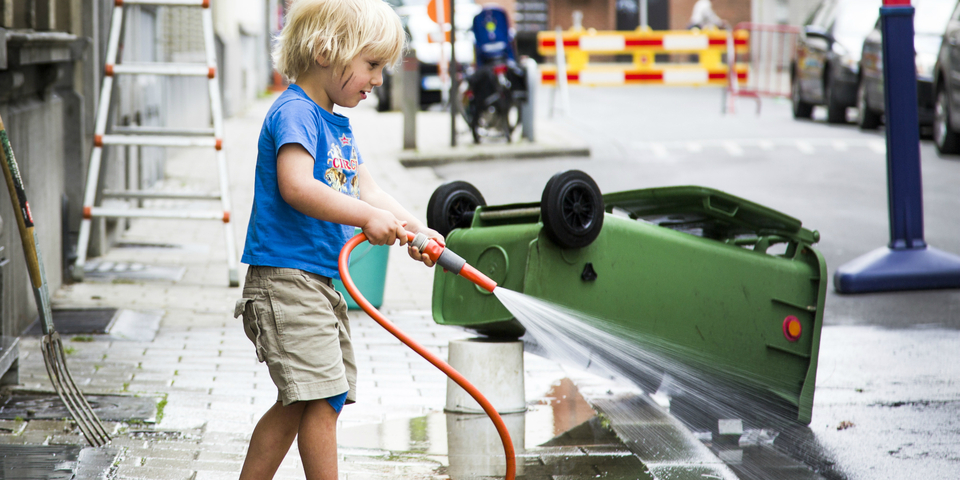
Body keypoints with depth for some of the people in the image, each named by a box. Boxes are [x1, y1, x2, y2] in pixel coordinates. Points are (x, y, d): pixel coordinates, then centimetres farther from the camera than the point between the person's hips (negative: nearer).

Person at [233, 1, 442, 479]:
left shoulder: (337, 123, 18)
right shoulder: (294, 112, -14)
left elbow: (368, 192, 15)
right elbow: (297, 187, -28)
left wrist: (416, 230, 0)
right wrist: (368, 217, -27)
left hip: (320, 283, 10)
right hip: (285, 277, -10)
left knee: (298, 405, 14)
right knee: (322, 398, -11)